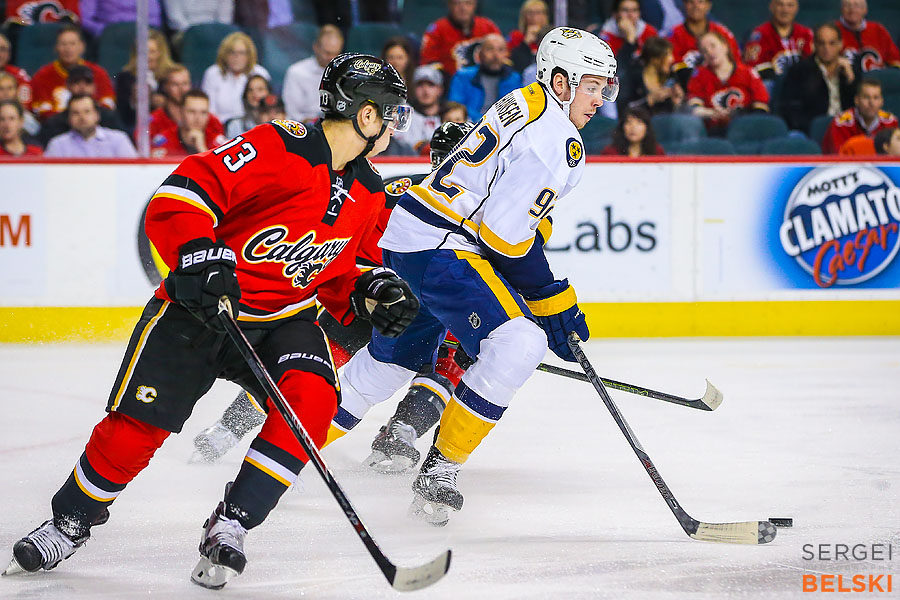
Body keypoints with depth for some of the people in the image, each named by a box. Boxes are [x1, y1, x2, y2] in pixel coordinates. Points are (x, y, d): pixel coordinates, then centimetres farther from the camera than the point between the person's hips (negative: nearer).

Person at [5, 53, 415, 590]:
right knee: (138, 426, -9)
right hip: (201, 305, -5)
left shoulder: (368, 194, 6)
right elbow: (180, 195, -23)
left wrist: (373, 293, -1)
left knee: (313, 397, -25)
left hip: (285, 317, 5)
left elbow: (338, 275, 18)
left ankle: (230, 527, -15)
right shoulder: (279, 149, -18)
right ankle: (70, 522, 19)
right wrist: (198, 256, -37)